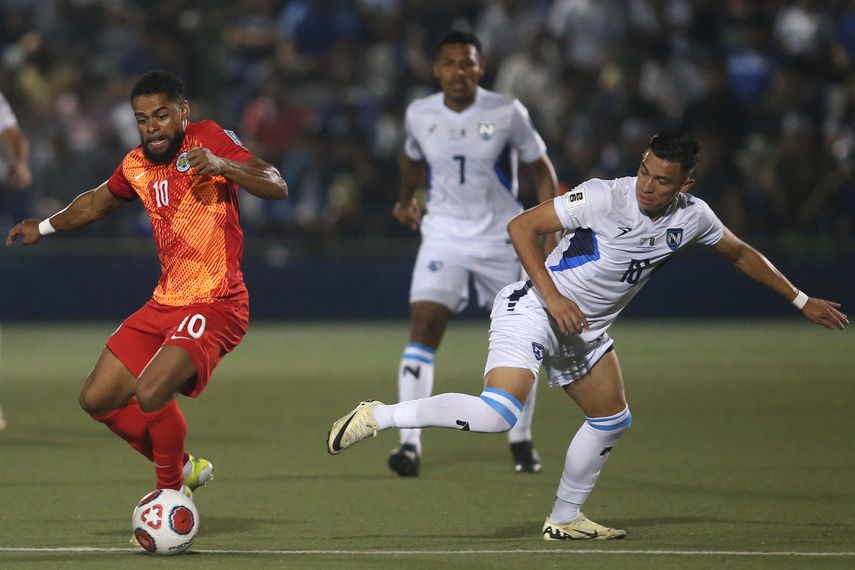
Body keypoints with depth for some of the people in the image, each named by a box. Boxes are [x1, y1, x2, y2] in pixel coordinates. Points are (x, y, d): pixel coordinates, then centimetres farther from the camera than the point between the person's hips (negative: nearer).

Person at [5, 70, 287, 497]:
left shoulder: (208, 139, -9)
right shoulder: (136, 166, 11)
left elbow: (277, 187, -20)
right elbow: (97, 202, 33)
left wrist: (222, 165, -35)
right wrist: (44, 227, 41)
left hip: (214, 304, -8)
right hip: (165, 303, 8)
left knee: (151, 393, -26)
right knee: (97, 399, 7)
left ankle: (171, 491, -2)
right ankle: (184, 467, 23)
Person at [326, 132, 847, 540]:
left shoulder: (692, 217, -2)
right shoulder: (605, 198, -22)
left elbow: (741, 253, 18)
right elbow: (522, 226, -18)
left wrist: (801, 300, 20)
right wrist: (553, 296, -25)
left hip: (584, 330, 8)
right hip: (533, 309, -8)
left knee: (612, 420, 14)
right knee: (498, 413, -27)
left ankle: (565, 519, 30)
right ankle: (379, 416, -18)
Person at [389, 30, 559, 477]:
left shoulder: (507, 114, -10)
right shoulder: (419, 115, -3)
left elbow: (540, 170, 1)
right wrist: (406, 200, 34)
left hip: (502, 239, -1)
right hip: (443, 235, 1)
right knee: (422, 330, -17)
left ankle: (521, 441, 25)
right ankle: (410, 444, -20)